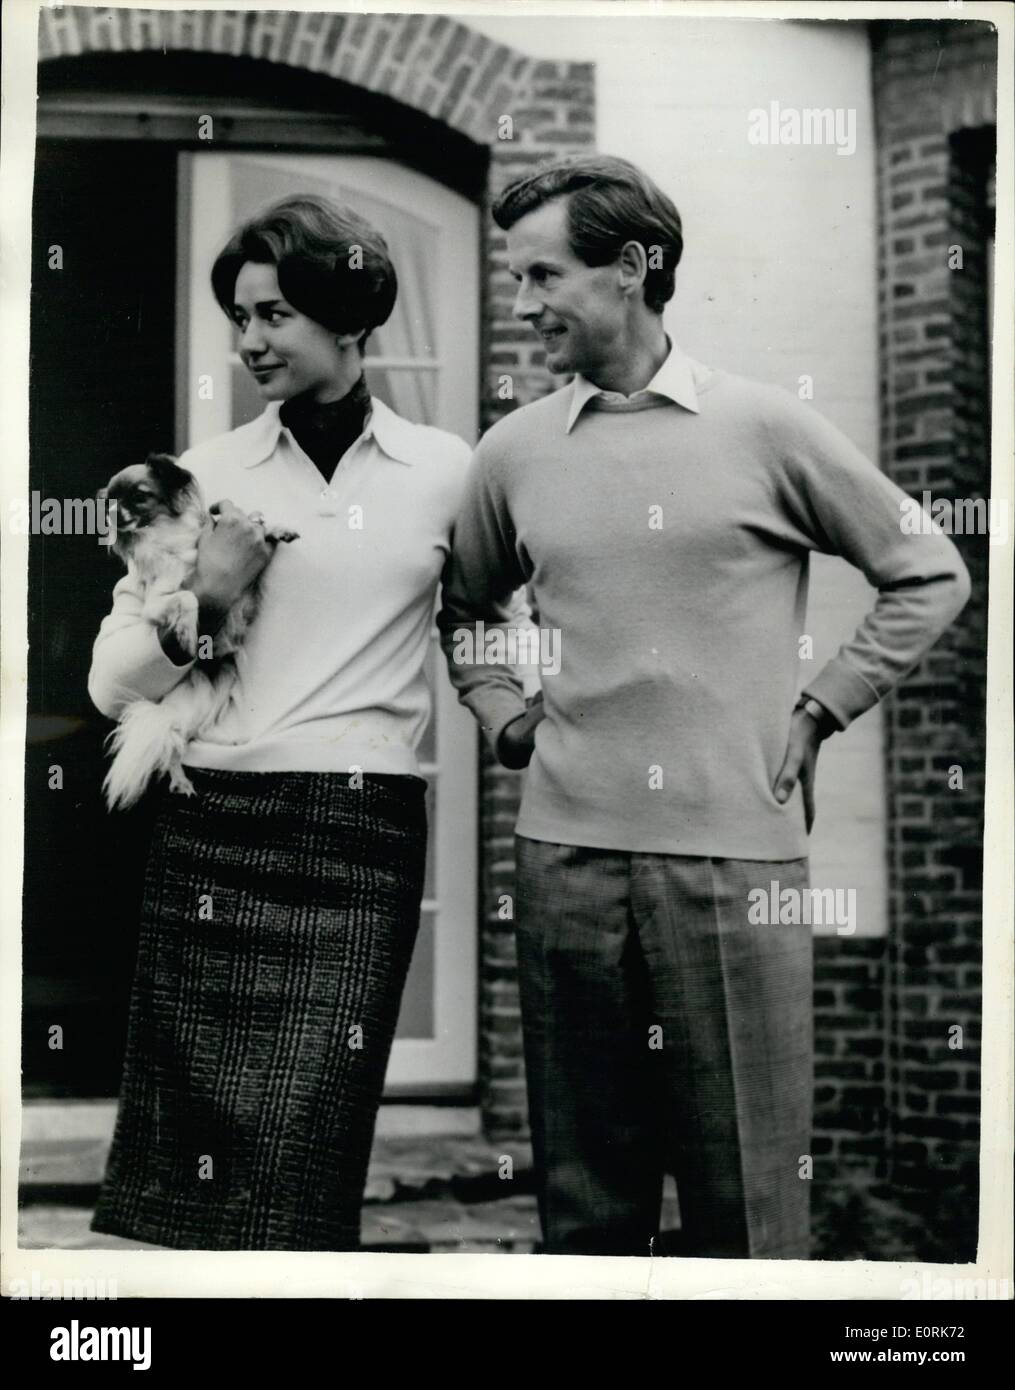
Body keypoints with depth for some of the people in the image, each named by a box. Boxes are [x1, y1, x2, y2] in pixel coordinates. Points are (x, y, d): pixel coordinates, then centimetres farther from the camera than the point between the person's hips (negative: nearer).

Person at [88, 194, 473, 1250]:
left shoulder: (446, 471, 6)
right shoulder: (206, 476, 8)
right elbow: (110, 683, 8)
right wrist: (201, 603, -6)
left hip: (362, 831, -1)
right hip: (211, 829, 2)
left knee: (298, 1155, -8)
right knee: (200, 1150, -1)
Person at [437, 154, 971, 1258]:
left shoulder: (764, 430, 0)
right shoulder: (514, 452, 9)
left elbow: (928, 576, 7)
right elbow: (461, 608, 27)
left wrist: (817, 713, 2)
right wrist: (502, 714, 11)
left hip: (735, 851, -3)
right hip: (564, 853, 3)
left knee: (747, 1190, 2)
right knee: (584, 1195, 9)